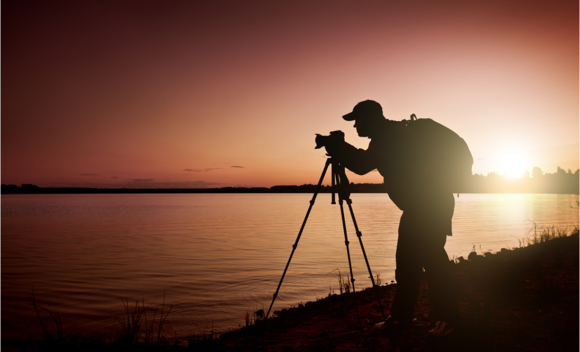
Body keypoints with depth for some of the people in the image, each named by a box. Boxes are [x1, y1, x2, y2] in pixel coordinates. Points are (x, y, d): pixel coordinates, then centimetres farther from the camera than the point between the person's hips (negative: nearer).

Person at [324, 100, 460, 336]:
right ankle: (402, 316, 15)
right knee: (406, 260, 8)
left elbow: (363, 166, -22)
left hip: (433, 203, -10)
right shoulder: (386, 137, 15)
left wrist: (336, 149, -9)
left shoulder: (394, 134, -17)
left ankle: (448, 317, 7)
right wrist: (340, 150, 14)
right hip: (417, 206, 10)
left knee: (431, 258, -8)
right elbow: (365, 163, 23)